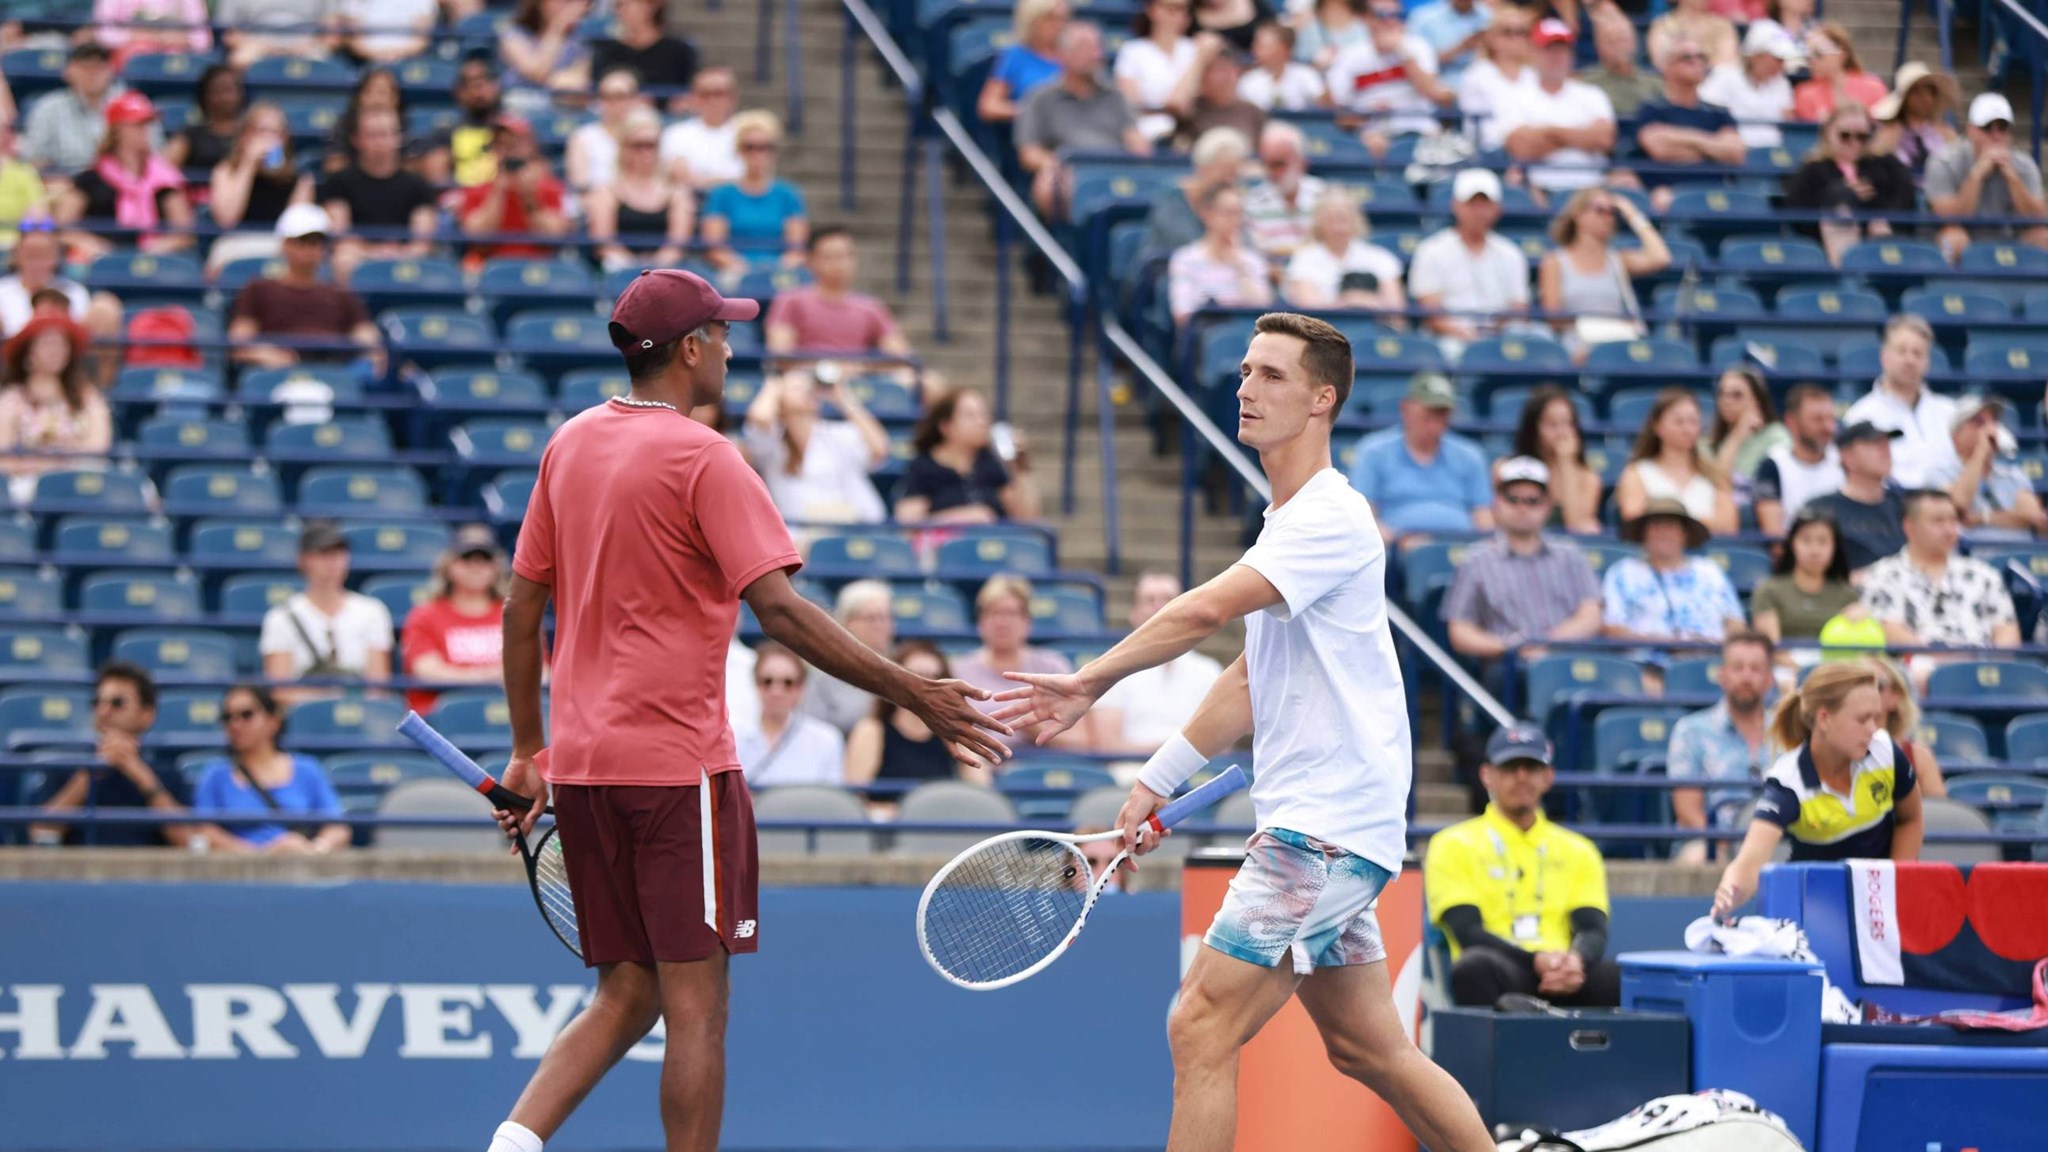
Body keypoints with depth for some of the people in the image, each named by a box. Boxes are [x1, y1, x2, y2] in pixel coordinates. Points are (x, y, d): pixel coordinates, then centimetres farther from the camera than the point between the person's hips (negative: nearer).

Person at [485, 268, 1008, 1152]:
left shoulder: (570, 444, 10)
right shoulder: (702, 458, -11)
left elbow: (522, 607, 15)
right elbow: (779, 611, -18)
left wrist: (528, 750, 22)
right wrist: (910, 694, -16)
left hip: (581, 765, 7)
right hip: (677, 761, -7)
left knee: (627, 996, 13)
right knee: (696, 1004, -1)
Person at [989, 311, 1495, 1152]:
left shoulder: (1332, 517, -15)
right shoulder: (1285, 522, 17)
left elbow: (1204, 612, -27)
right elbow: (1252, 680, 24)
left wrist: (1094, 680, -20)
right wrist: (1156, 782, 20)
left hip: (1327, 827, -10)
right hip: (1308, 825, 10)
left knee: (1203, 1029, -13)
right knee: (1367, 1048, 14)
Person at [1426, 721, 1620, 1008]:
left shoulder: (1578, 851, 23)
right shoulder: (1455, 845, 12)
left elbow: (1594, 931, 10)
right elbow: (1468, 933, -2)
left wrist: (1576, 961, -16)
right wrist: (1537, 960, -19)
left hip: (1566, 981, 3)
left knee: (1620, 980, -31)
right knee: (1476, 967, -39)